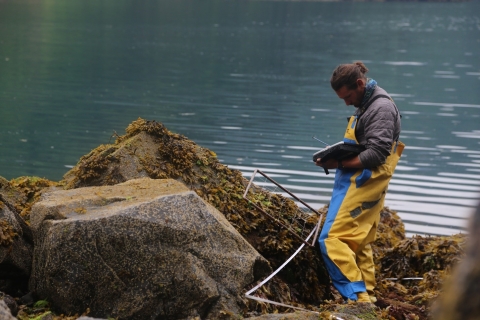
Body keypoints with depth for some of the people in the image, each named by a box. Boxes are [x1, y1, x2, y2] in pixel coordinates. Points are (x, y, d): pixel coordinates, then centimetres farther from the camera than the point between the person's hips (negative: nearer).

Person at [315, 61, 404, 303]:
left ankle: (357, 295, -16)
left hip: (363, 183, -10)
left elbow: (376, 154, -22)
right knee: (359, 244, 13)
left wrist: (339, 163, -23)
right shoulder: (366, 104, 16)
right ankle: (367, 296, 18)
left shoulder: (381, 108, -14)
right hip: (358, 182, 10)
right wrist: (336, 155, 3)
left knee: (332, 239, -14)